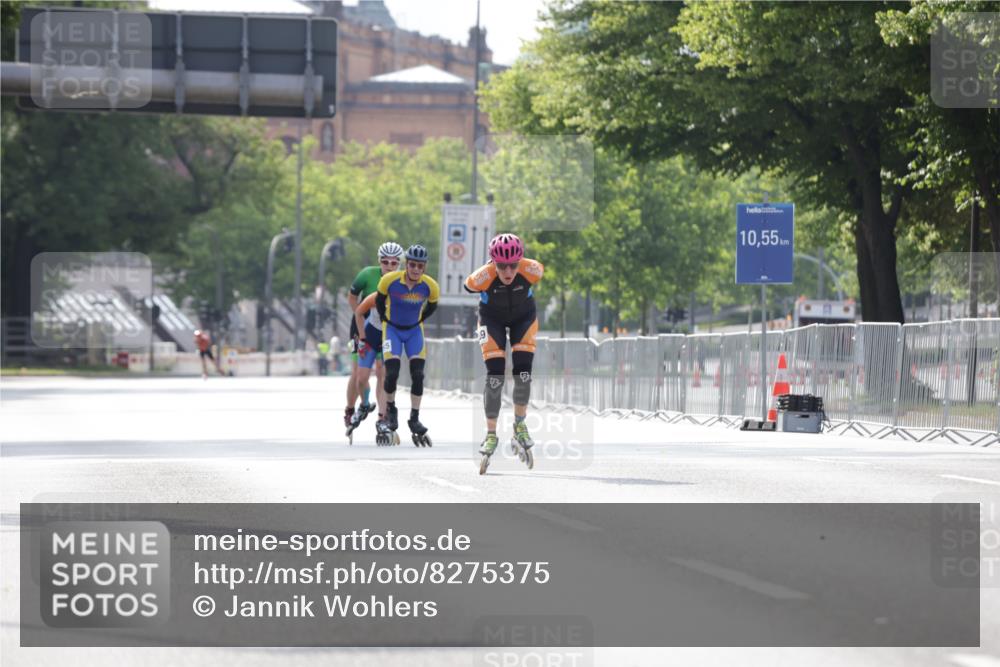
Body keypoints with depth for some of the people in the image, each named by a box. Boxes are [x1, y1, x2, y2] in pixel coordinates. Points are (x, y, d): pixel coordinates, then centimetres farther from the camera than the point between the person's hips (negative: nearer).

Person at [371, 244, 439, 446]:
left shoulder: (430, 286, -18)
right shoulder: (389, 280, -22)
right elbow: (379, 300, -1)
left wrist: (418, 321, 6)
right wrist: (385, 321, 3)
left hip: (414, 331, 2)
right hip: (393, 329, -2)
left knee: (417, 375, -8)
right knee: (392, 373, -14)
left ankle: (415, 420, 2)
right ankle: (390, 412, 10)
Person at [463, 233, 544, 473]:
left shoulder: (531, 271, -34)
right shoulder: (482, 277, -36)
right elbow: (467, 287, -12)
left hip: (523, 318, 1)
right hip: (493, 319, -1)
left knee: (523, 373, -9)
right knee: (495, 377, -12)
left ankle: (520, 426, 12)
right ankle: (491, 434, -1)